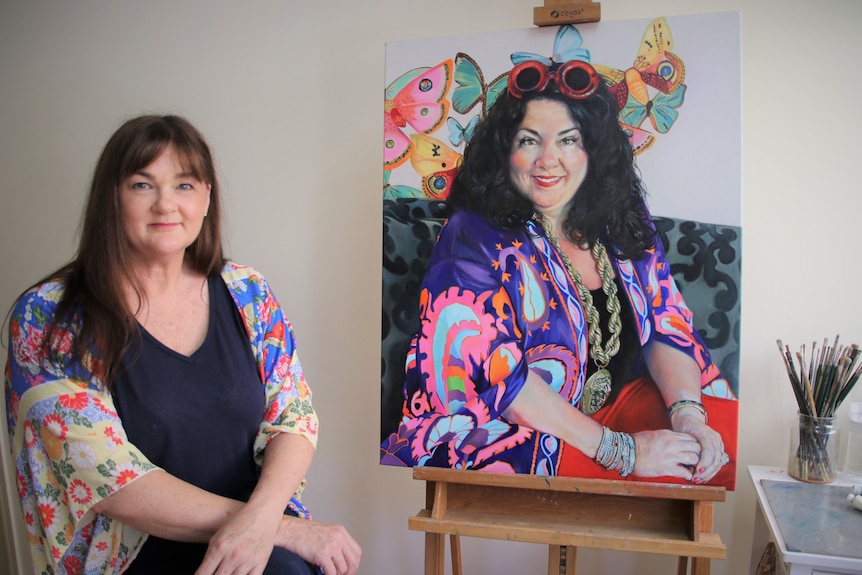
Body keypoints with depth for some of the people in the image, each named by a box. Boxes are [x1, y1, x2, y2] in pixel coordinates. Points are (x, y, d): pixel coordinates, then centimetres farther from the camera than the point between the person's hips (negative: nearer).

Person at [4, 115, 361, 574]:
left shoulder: (247, 294, 2)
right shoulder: (48, 318, -8)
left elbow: (293, 417, 1)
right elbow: (105, 475, -15)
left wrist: (262, 514, -20)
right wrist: (285, 526, -19)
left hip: (264, 531, 4)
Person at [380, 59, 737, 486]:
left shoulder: (625, 222, 5)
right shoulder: (474, 237, -13)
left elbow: (667, 327, 5)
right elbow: (493, 372, -20)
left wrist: (688, 414, -15)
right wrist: (619, 450, -21)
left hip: (619, 409, 7)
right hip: (502, 432, -6)